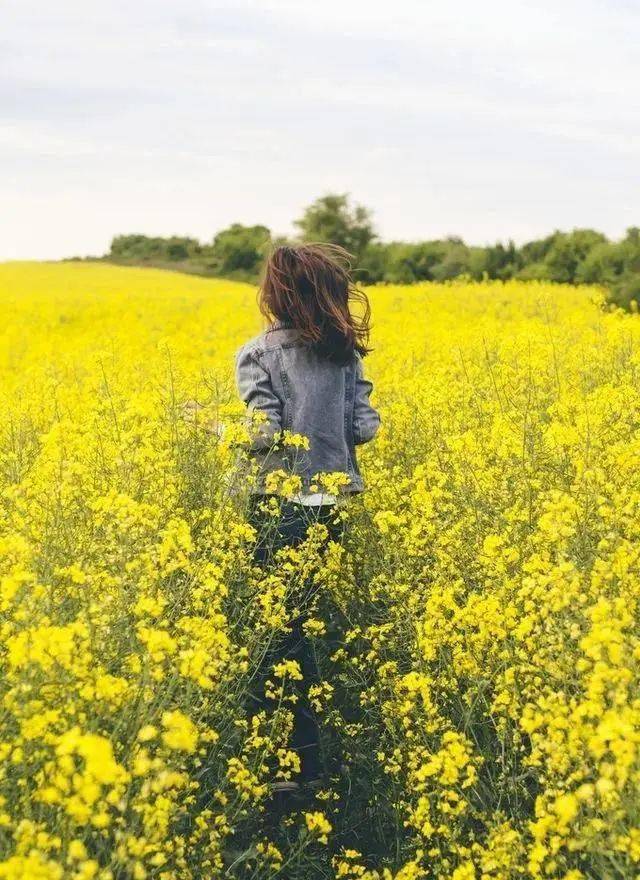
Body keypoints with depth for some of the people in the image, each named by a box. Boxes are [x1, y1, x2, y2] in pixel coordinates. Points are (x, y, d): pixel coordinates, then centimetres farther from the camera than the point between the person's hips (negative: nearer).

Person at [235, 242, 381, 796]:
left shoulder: (258, 353, -9)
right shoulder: (346, 351, 5)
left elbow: (264, 434, -16)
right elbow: (364, 429, 0)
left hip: (282, 505, -5)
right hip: (336, 502, 5)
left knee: (285, 627, 2)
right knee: (313, 615, 20)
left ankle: (309, 761, 4)